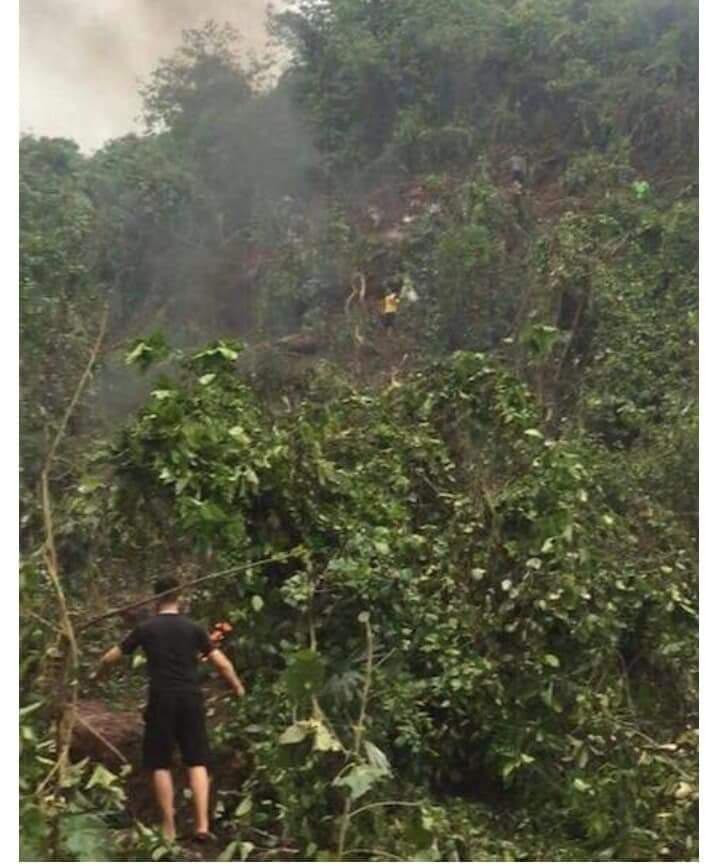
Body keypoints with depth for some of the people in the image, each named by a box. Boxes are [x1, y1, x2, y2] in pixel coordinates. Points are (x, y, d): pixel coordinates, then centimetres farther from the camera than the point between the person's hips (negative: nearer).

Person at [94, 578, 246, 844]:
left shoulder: (145, 628, 2)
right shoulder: (193, 628, 4)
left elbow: (113, 656, 11)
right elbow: (221, 662, 5)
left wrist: (97, 673, 32)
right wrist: (237, 686, 22)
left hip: (162, 700, -1)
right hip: (190, 698, 1)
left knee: (160, 764, 9)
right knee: (197, 762, 7)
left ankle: (169, 827, 10)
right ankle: (202, 824, -2)